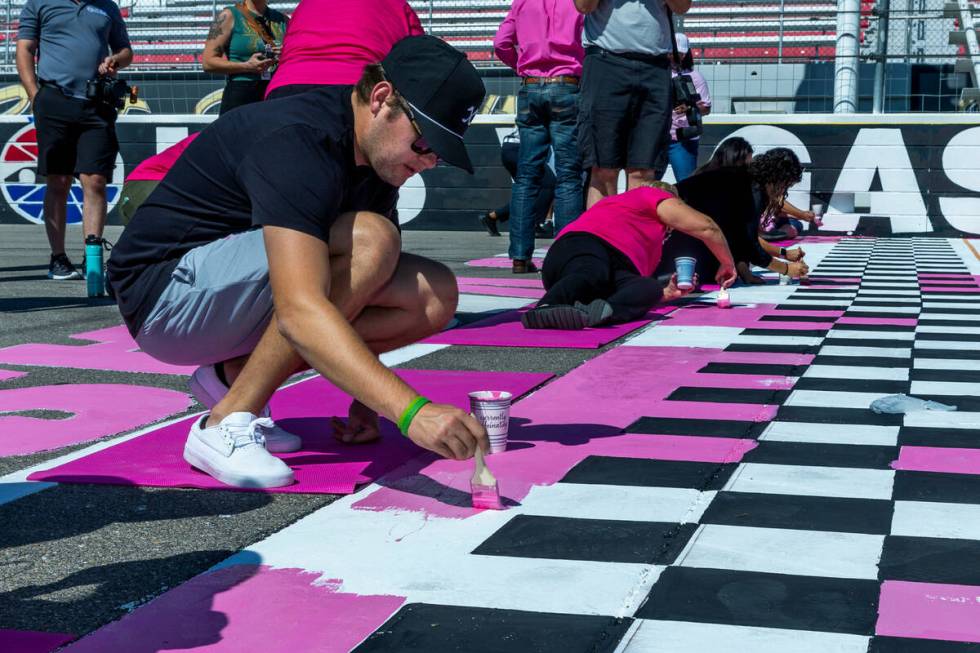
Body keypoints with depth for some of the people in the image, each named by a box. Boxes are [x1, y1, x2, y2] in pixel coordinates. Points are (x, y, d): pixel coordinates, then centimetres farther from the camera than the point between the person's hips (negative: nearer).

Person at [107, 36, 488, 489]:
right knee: (368, 240, -29)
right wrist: (411, 411, -47)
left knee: (435, 295, -7)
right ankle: (225, 426, -20)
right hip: (163, 298, -9)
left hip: (236, 295, 9)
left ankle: (233, 376, 0)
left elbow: (357, 293, 12)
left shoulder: (377, 155, 1)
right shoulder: (298, 141, -28)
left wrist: (366, 399, 4)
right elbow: (300, 314, -40)